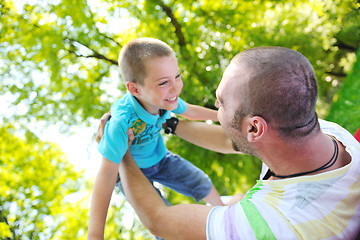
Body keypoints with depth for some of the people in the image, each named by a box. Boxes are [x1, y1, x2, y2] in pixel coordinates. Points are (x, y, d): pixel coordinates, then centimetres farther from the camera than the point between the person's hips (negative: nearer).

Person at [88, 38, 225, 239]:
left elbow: (188, 111, 1)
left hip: (160, 158, 6)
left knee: (202, 183, 16)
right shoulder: (122, 122, -43)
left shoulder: (164, 98, -23)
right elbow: (107, 174, -42)